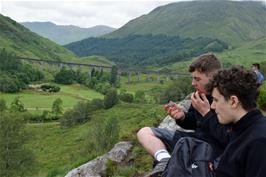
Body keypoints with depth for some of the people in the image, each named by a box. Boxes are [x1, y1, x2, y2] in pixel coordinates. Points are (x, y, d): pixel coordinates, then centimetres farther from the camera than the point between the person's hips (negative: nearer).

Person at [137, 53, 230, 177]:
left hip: (217, 148, -8)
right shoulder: (201, 93, 3)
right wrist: (182, 117, -5)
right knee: (144, 132, 4)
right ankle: (166, 161, -19)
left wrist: (206, 112, -24)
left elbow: (227, 140, -24)